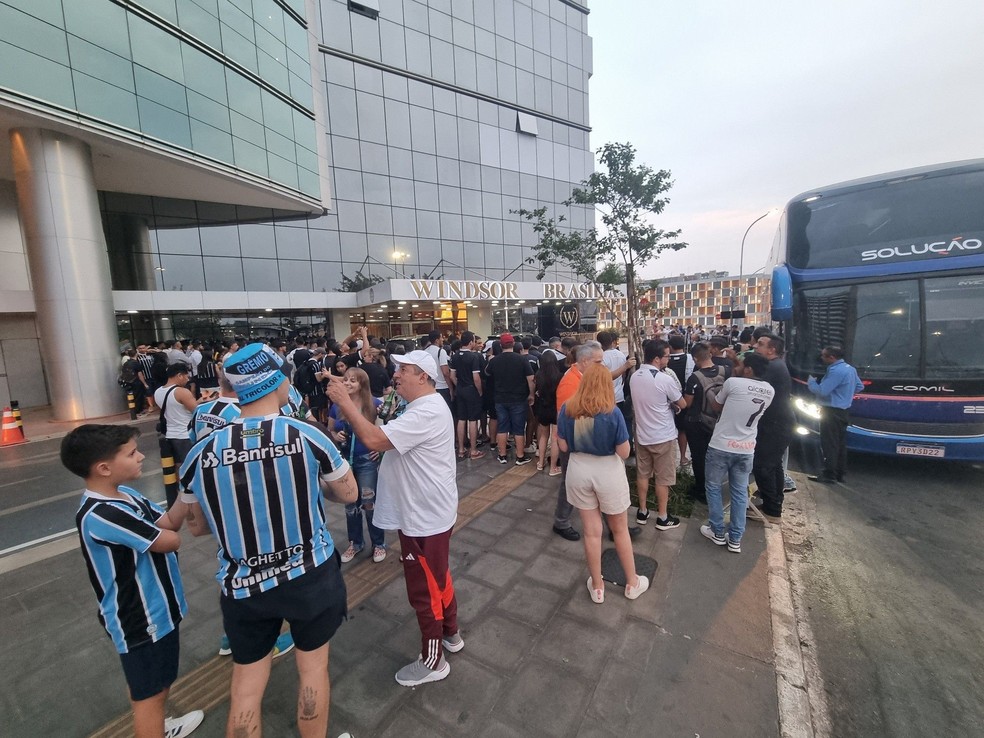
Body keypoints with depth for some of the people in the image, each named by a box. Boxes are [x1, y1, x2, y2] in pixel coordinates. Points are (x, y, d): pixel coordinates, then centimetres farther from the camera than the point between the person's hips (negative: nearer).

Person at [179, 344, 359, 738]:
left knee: (246, 686, 23)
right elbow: (349, 494, -4)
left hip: (243, 587, 2)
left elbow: (197, 527, 5)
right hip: (310, 576, -1)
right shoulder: (307, 436, -19)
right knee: (313, 667, 23)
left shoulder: (201, 452, -12)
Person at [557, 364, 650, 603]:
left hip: (579, 471, 2)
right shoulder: (612, 413, -19)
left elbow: (563, 446, -3)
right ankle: (632, 583, 39)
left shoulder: (567, 409, -10)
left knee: (591, 532, 16)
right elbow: (624, 452, -12)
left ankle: (597, 587, 33)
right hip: (609, 472, -2)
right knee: (620, 529, 21)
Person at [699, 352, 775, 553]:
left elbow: (716, 406, 1)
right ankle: (735, 539, 20)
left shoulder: (733, 382, -13)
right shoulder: (769, 391, 3)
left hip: (721, 446, -4)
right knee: (740, 493, 15)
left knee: (713, 488, 13)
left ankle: (717, 533, 21)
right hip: (746, 449, 5)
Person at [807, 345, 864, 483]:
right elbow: (860, 386, 24)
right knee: (840, 443, 14)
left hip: (832, 412, -10)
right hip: (843, 411, 10)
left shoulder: (836, 371, -21)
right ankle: (840, 473, 22)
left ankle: (829, 474, -2)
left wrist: (810, 381, -6)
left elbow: (822, 391, -22)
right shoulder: (850, 368, 13)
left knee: (829, 444, -5)